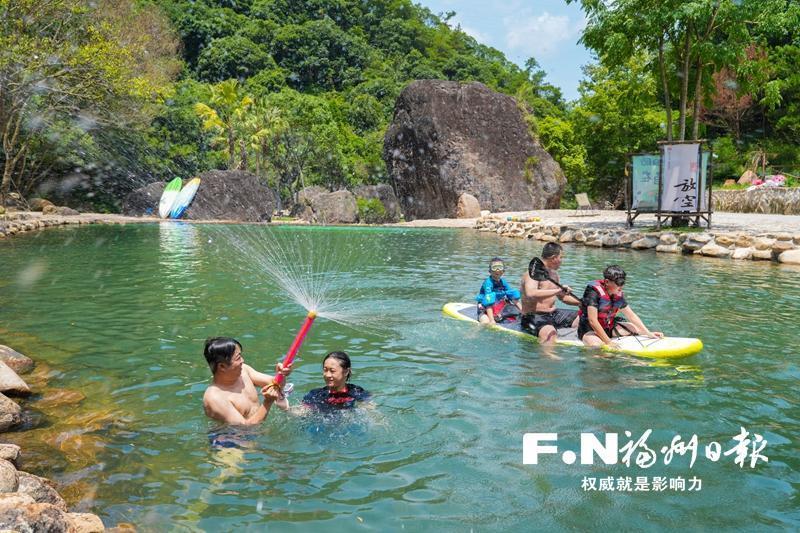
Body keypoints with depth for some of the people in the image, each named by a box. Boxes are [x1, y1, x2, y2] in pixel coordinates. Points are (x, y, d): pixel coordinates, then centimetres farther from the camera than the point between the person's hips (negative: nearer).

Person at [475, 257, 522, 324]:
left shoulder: (503, 282, -1)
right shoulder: (488, 283, -21)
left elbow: (514, 296, 2)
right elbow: (488, 304, -29)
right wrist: (492, 320, -36)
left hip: (498, 310, 7)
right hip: (485, 311, -7)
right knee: (486, 323, -34)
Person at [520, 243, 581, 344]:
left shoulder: (554, 274, 14)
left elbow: (563, 297, 22)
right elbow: (531, 294, -35)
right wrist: (557, 290, -37)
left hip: (553, 314, 9)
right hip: (534, 317, -9)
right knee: (550, 333, -38)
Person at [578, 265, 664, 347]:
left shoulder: (618, 294, 0)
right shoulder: (594, 292, -24)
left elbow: (631, 316, 8)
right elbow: (592, 321, -29)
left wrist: (649, 333, -1)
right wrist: (608, 342, -31)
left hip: (609, 327, 8)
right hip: (589, 330, -8)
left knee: (638, 329, 5)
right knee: (596, 344, -38)